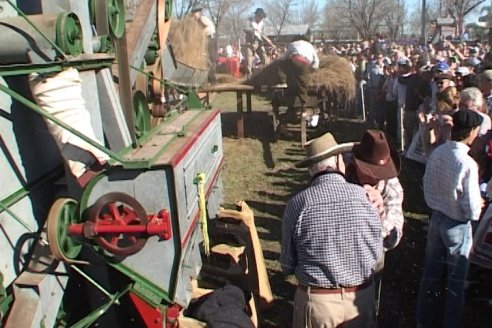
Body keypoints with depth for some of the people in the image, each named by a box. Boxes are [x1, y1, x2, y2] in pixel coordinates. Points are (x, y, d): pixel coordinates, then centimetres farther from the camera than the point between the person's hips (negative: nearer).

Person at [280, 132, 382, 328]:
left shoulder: (297, 203, -17)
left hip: (315, 299, -1)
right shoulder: (364, 195, -13)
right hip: (361, 297, 2)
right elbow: (377, 254, -1)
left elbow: (287, 266, -7)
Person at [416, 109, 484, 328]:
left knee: (430, 275, 19)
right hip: (457, 225, -6)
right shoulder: (467, 164, -25)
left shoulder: (436, 153, -8)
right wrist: (478, 207, 1)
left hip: (435, 218, 6)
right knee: (455, 283, 13)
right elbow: (472, 209, -20)